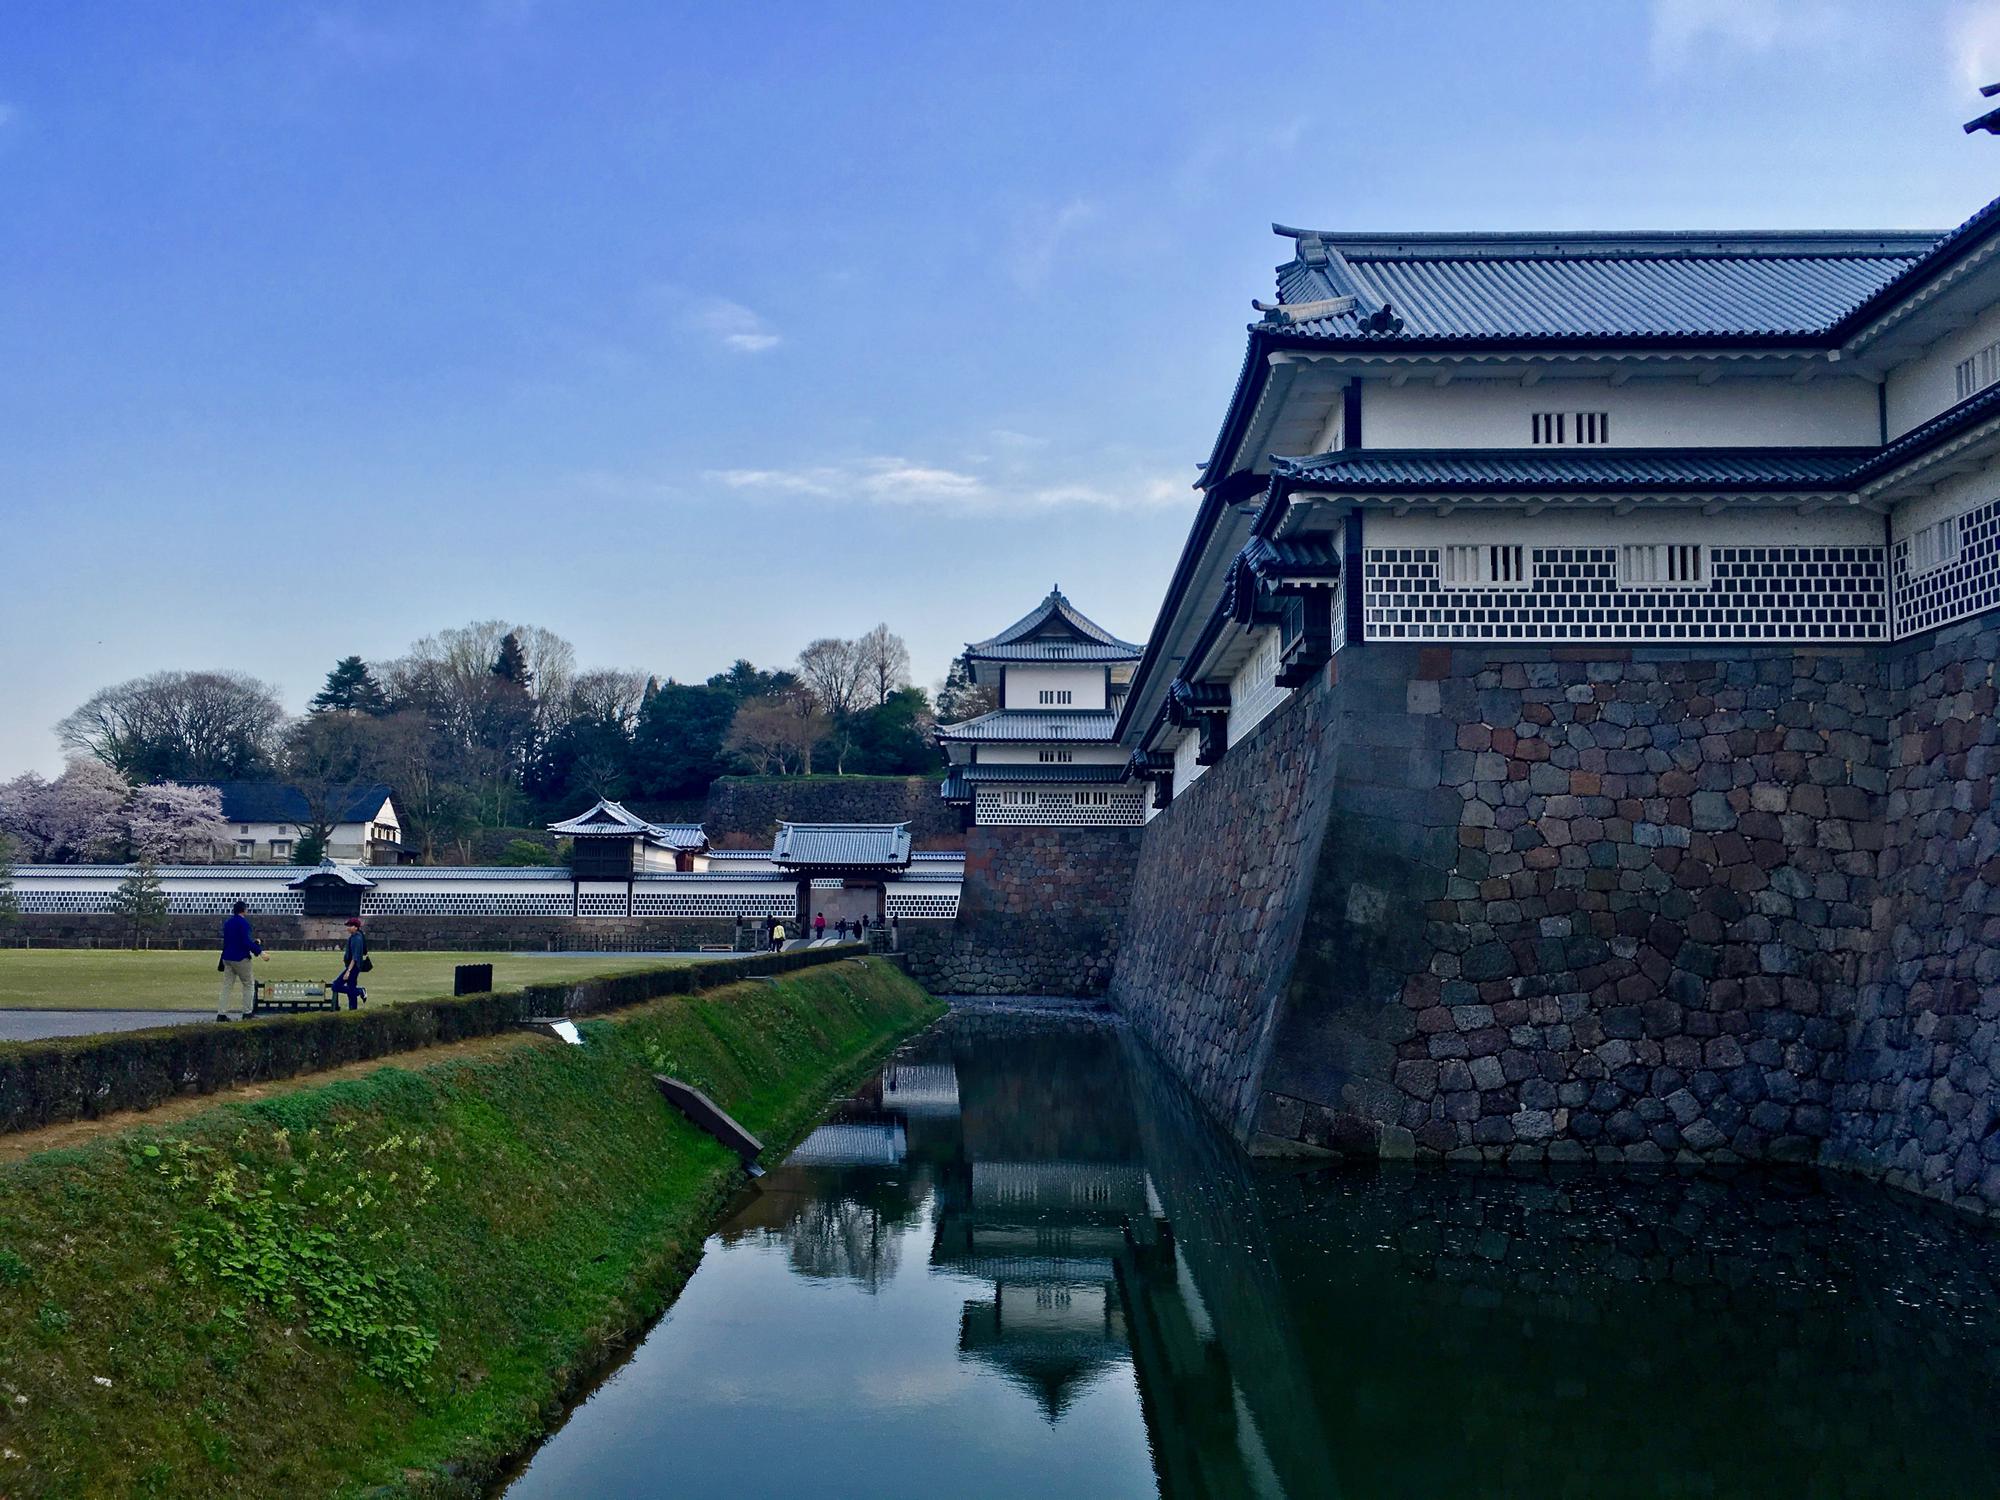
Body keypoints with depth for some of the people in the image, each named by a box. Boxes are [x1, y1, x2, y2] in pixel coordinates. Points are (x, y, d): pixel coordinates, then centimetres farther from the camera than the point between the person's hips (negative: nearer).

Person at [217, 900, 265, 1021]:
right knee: (249, 985, 4)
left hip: (227, 958, 7)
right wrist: (260, 951, -18)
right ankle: (247, 1014, 3)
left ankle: (221, 1014, 1)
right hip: (240, 959, -7)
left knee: (226, 986, 7)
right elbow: (247, 942, -20)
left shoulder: (227, 923, 12)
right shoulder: (243, 923, -13)